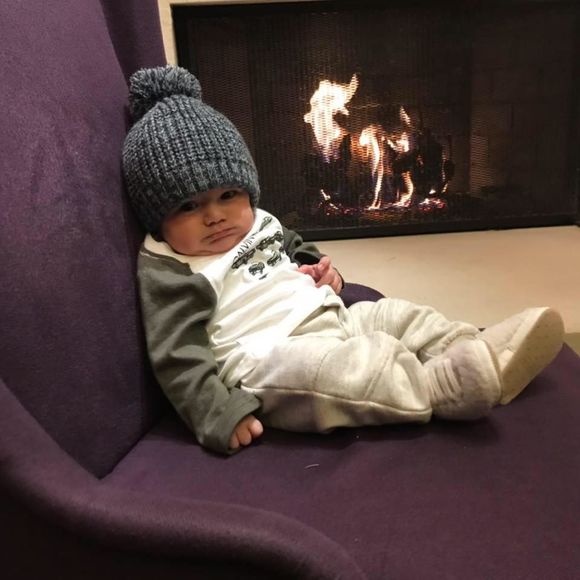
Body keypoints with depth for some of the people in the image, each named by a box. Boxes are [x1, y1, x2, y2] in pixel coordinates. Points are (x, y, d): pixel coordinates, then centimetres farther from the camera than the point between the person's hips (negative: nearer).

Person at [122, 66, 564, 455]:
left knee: (396, 315, 1)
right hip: (267, 364, -9)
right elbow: (178, 357, -14)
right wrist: (221, 416, -23)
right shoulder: (169, 273, -9)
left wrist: (318, 269, 12)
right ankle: (449, 387, -36)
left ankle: (485, 350, -8)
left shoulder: (259, 224, 14)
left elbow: (293, 249, 34)